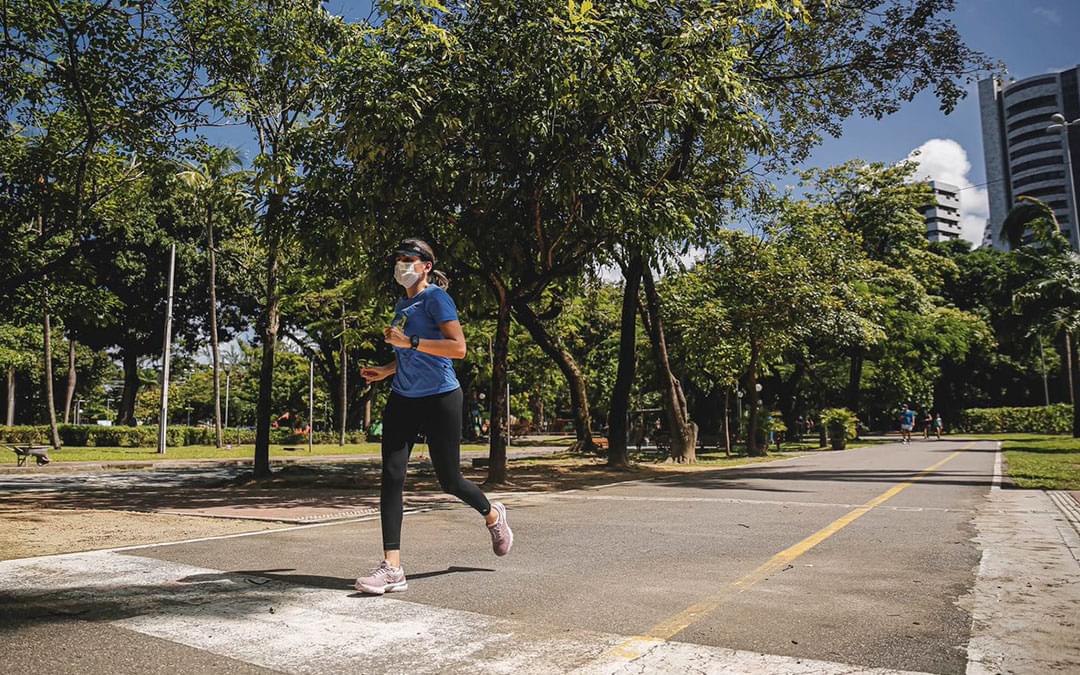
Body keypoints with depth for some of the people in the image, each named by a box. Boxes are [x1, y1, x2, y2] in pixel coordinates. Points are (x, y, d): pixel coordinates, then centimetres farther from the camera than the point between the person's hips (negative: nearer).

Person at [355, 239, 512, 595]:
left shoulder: (436, 297, -9)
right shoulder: (402, 305, 15)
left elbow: (458, 348, -20)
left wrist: (408, 341, -24)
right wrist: (385, 371, 12)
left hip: (440, 399, -7)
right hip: (402, 399, 7)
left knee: (448, 480, 5)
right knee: (391, 476, -6)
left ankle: (493, 515, 36)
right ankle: (392, 568, -4)